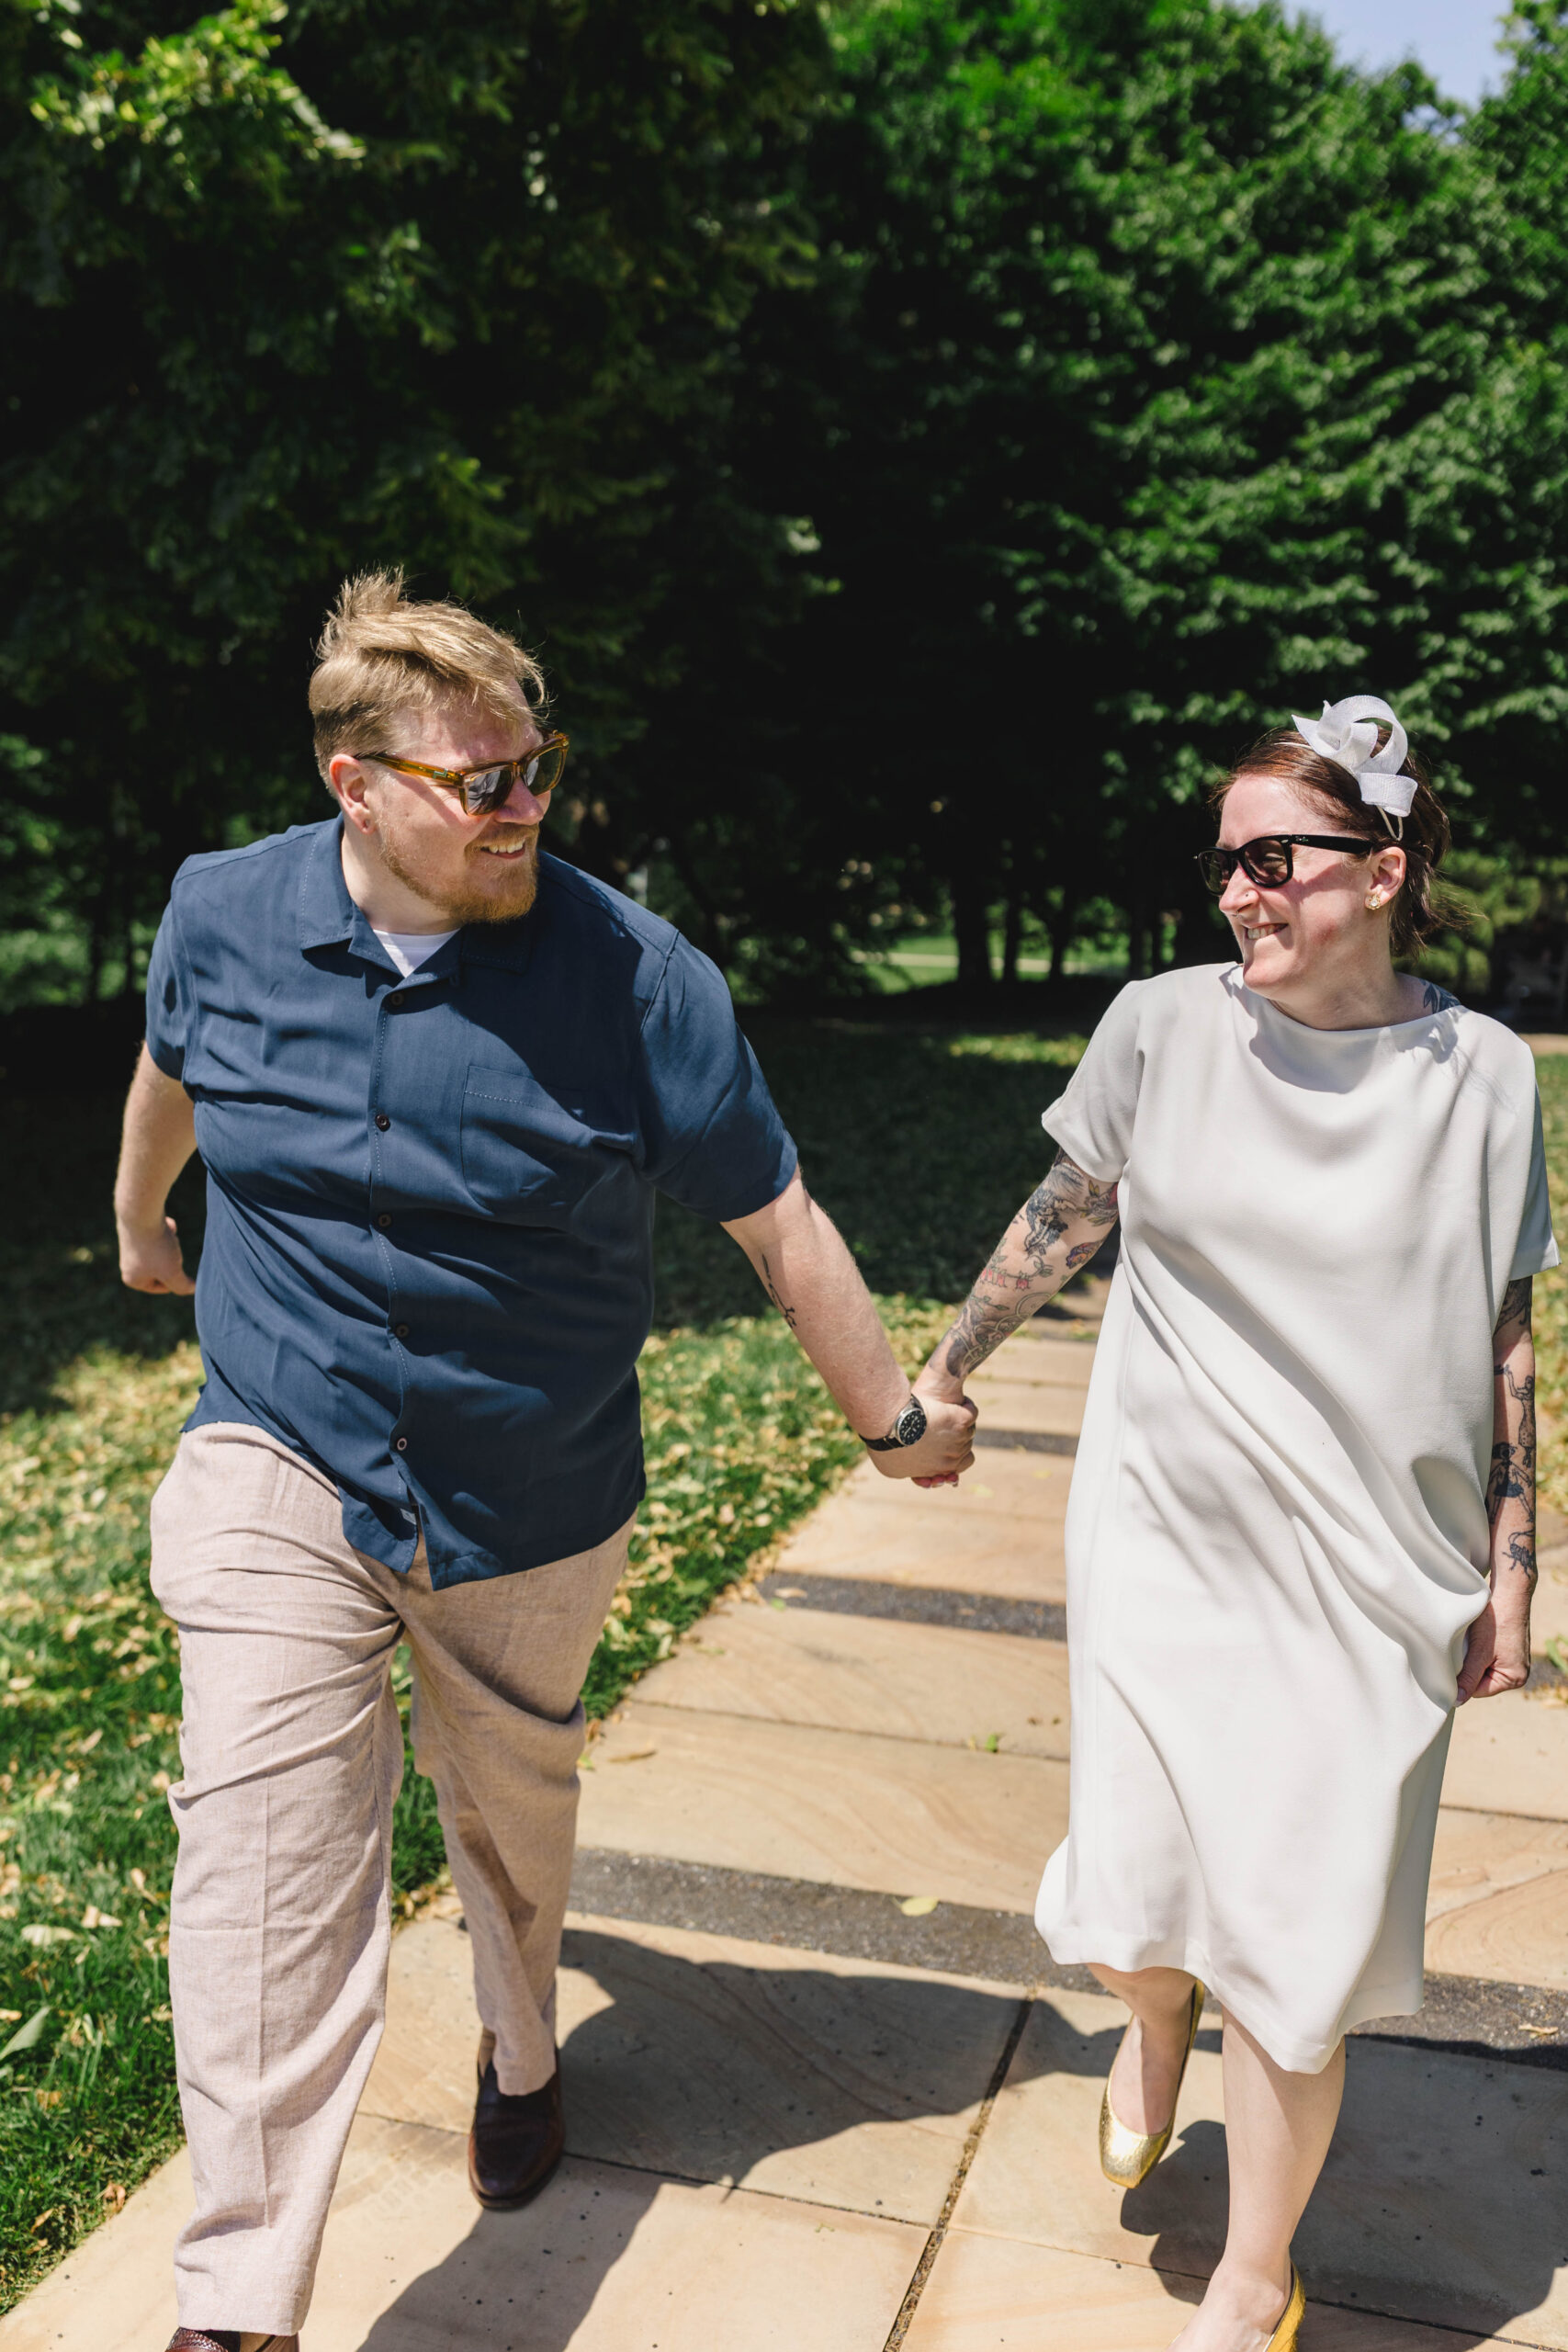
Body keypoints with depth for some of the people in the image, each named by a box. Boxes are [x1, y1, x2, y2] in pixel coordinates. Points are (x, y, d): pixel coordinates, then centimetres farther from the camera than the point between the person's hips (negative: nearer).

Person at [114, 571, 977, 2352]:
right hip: (282, 1466, 1)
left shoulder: (636, 977, -17)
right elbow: (171, 1074, 16)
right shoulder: (223, 914, -8)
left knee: (512, 1807, 21)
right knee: (261, 1842, -12)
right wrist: (138, 1219, 33)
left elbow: (777, 1219, -9)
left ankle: (520, 2049, 54)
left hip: (531, 1503, 0)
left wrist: (891, 1420, 0)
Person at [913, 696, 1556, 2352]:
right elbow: (1061, 1220, 9)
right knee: (1134, 1903, 4)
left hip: (1369, 1576, 0)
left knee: (1298, 1954, 5)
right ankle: (1158, 2021, 44)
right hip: (1165, 1536, 1)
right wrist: (945, 1368, 16)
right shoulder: (1163, 1026, -5)